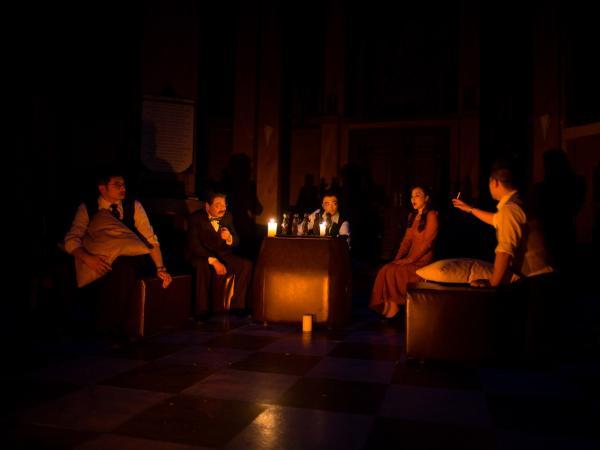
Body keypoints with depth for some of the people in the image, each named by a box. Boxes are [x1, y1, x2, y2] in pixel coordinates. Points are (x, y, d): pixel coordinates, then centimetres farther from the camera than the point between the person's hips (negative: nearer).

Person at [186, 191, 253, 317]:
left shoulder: (227, 216, 2)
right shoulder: (196, 218, -12)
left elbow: (236, 242, 5)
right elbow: (194, 245, -21)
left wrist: (229, 238, -21)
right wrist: (213, 261, -30)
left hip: (221, 254, 5)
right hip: (200, 256, -5)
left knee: (246, 265, -16)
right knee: (203, 267, -38)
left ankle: (236, 305, -6)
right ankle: (201, 310, -24)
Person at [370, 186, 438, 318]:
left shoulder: (431, 216, -7)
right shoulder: (412, 216, 18)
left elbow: (427, 243, -15)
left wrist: (408, 260, -18)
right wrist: (397, 258, 0)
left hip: (423, 261, -7)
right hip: (410, 259, 7)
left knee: (392, 272, -25)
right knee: (384, 270, -18)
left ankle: (394, 307, -11)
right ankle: (386, 307, -18)